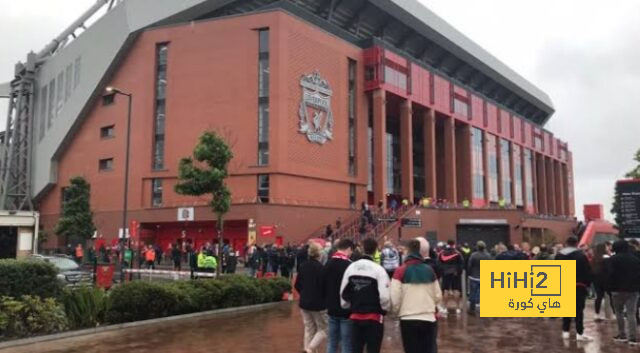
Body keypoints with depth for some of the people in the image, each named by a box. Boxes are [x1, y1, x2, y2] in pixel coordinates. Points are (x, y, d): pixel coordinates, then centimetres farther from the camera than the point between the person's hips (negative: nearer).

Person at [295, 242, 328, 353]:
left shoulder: (303, 266, 2)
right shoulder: (321, 268, -18)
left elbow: (297, 285, 7)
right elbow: (325, 286, -17)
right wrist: (324, 297, 3)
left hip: (304, 303, 6)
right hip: (319, 304, -6)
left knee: (309, 329, 16)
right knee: (323, 330, 5)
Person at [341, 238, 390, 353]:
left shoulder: (351, 267, 2)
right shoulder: (378, 269, -14)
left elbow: (343, 292, 8)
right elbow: (384, 296, -16)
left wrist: (347, 307, 23)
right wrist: (385, 309, 3)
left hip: (356, 316, 5)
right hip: (374, 317, -5)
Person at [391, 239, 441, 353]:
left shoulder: (400, 271, -8)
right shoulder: (429, 270, 1)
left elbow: (395, 298, -11)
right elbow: (438, 296, 6)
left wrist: (396, 313, 9)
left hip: (408, 319, -2)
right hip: (429, 318, 2)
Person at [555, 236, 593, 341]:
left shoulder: (559, 255, 6)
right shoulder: (581, 255, -9)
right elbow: (588, 271, -10)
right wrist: (587, 283, 1)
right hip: (579, 286, -4)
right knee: (579, 309, -1)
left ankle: (565, 331, 13)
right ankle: (579, 333, -2)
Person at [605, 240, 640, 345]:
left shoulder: (612, 259, -7)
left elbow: (609, 274, -14)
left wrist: (610, 285, -2)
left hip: (618, 289, -3)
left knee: (619, 312, 11)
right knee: (631, 313, 1)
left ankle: (622, 335, 11)